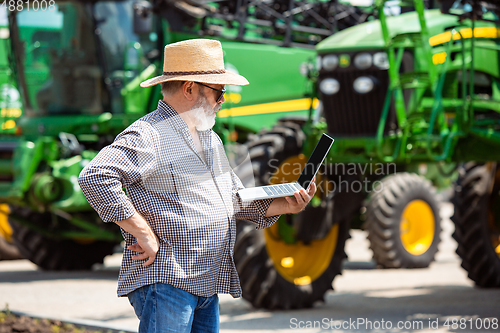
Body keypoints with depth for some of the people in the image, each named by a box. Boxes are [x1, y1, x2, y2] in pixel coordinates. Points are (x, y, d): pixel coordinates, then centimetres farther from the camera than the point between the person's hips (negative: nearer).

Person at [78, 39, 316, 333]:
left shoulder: (210, 139, 22)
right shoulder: (149, 135, -10)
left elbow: (237, 199, 27)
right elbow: (95, 177, -22)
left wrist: (284, 205, 9)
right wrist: (144, 234, -21)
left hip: (207, 286, 9)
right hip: (165, 281, -9)